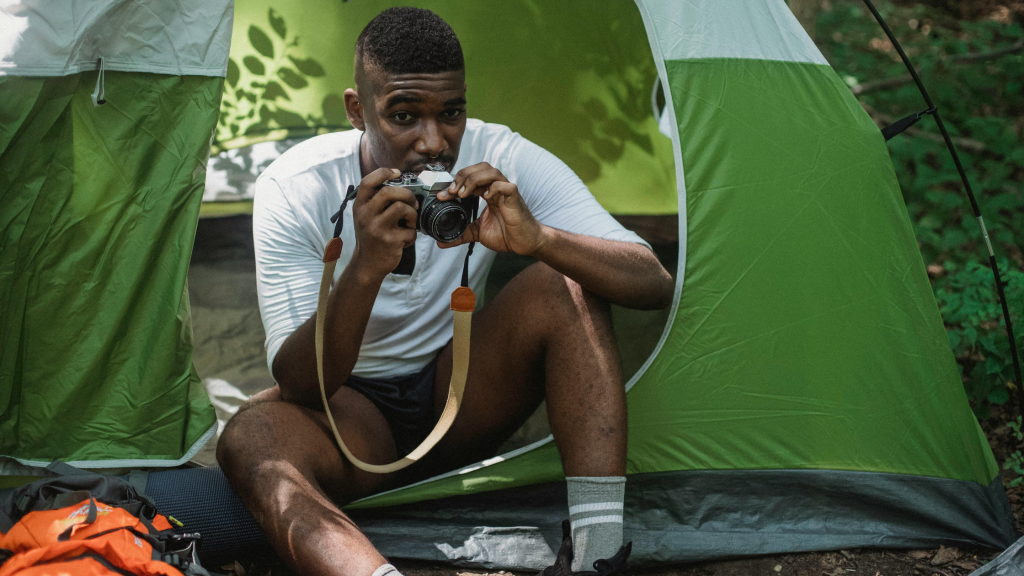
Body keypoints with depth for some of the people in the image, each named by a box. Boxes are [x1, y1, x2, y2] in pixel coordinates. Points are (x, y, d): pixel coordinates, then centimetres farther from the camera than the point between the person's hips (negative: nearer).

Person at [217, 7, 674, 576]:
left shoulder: (503, 161, -16)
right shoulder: (293, 188, -21)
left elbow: (654, 283, -21)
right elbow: (299, 386, -27)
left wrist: (537, 239, -40)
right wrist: (364, 269, -44)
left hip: (462, 401, 2)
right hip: (354, 417, -2)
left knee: (570, 284, -24)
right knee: (250, 439, -35)